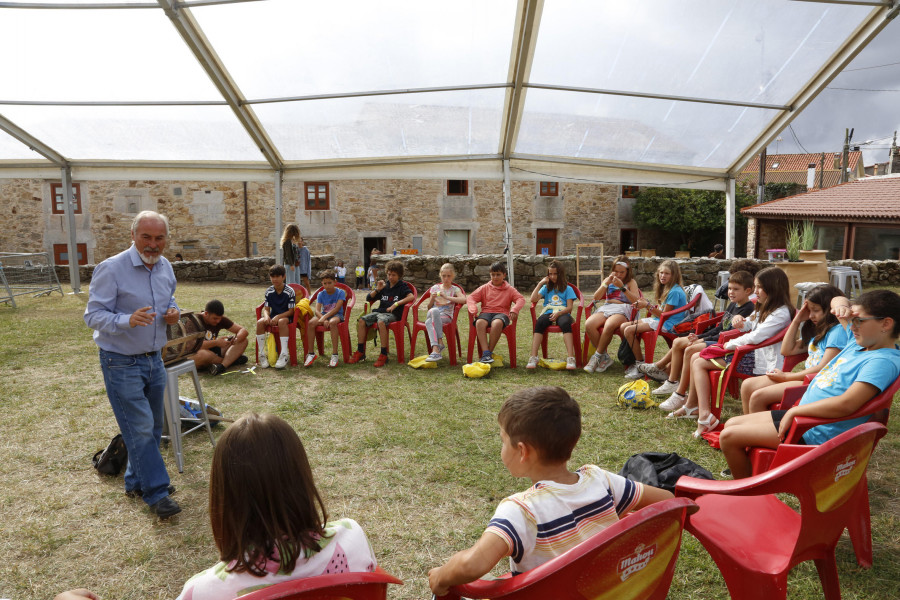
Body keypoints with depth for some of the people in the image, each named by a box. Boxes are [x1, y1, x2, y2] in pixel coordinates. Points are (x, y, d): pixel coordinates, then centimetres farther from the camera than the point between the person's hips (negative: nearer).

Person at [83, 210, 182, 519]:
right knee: (140, 429, -4)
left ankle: (137, 481, 33)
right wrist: (127, 320, -37)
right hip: (122, 363, -7)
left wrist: (173, 312, -5)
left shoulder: (166, 267, 3)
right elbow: (93, 315, -18)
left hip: (154, 359, 7)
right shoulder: (111, 269, -18)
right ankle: (156, 492, 9)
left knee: (153, 427, 15)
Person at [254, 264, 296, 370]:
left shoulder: (290, 291, -8)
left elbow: (291, 311, -11)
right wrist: (266, 316, -19)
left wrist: (278, 317, -24)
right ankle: (262, 354, -21)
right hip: (273, 316, 5)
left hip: (286, 316, -4)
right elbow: (266, 309, 4)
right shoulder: (269, 291, 5)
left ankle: (284, 354, -40)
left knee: (282, 321, -39)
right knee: (260, 322, -26)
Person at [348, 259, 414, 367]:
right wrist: (377, 290, 3)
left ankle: (384, 355, -32)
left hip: (393, 314, -6)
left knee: (381, 322, -38)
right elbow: (368, 298, 21)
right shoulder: (384, 286, 19)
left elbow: (411, 297, -16)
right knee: (361, 320, -17)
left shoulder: (402, 286, 5)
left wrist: (396, 304, -22)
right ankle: (360, 352, -11)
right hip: (379, 311, 6)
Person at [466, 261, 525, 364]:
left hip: (502, 313, -1)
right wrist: (473, 307, -12)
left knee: (497, 323, -40)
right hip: (486, 312, 2)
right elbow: (471, 297, 11)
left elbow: (521, 299, 2)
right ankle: (485, 353, -40)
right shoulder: (485, 288, 19)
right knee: (479, 322, -36)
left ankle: (490, 352, -29)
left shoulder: (509, 289, 16)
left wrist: (514, 309, -19)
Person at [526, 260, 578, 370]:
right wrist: (540, 283, 10)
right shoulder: (546, 288, 24)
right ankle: (533, 358, -42)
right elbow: (533, 299, 8)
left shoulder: (567, 289, 16)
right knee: (539, 323, -34)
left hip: (562, 313, -1)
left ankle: (570, 358, -47)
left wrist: (558, 313, -15)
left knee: (565, 323, -39)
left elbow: (569, 307, 4)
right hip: (548, 313, 2)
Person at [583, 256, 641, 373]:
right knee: (588, 324, -30)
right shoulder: (608, 280, 23)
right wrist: (606, 283, -1)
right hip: (606, 308, 4)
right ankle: (605, 358, -18)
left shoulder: (631, 282, 14)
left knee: (609, 326, -40)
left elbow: (636, 300, -3)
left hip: (623, 310, -4)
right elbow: (596, 297, 12)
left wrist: (622, 287, -12)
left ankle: (597, 357, -22)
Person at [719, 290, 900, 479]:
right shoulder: (859, 341, 6)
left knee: (728, 436, -12)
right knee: (732, 424, 11)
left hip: (816, 433, -10)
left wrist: (795, 411, -24)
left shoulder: (883, 361, -21)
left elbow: (847, 404, -34)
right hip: (800, 413, 10)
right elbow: (837, 300, 19)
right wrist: (842, 306, -7)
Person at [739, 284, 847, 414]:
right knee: (748, 385, -3)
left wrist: (786, 376, -11)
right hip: (805, 377, 10)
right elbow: (787, 350, 21)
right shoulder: (817, 331, 19)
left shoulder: (838, 330, -11)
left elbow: (823, 369, -18)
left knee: (758, 396, -23)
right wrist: (797, 320, 15)